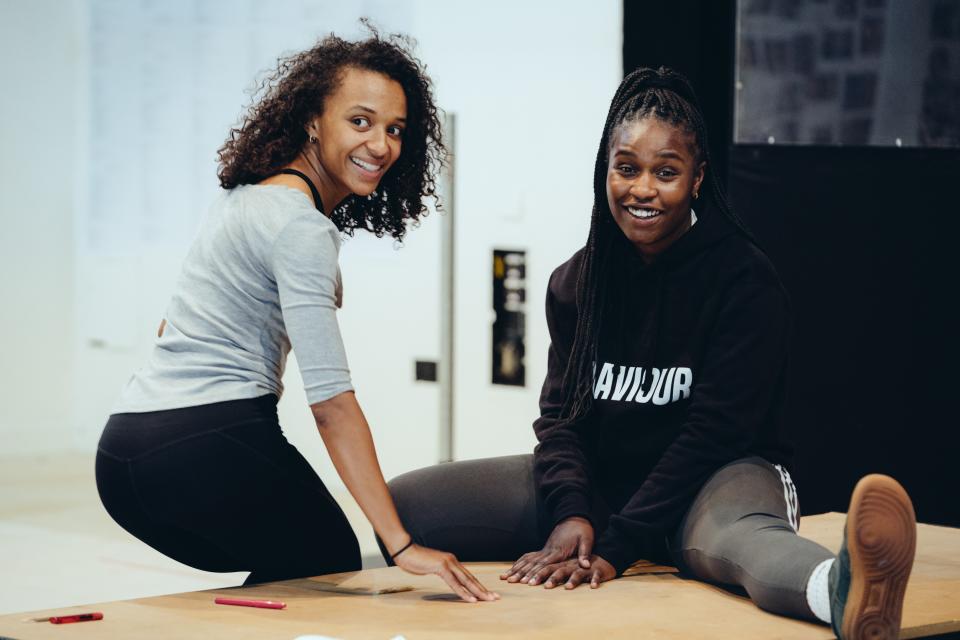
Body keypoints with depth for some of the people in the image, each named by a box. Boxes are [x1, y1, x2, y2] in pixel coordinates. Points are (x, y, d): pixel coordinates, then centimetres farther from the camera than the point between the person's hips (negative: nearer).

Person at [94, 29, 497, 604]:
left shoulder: (250, 195, 15)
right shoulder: (300, 227, -15)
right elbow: (332, 400, -23)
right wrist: (402, 546, -25)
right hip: (211, 443, -9)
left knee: (286, 563, 27)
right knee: (331, 569, 12)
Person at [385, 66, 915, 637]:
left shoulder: (745, 279, -9)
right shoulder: (576, 281, 8)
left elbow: (716, 426, -14)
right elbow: (560, 411, 4)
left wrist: (616, 546, -21)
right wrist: (569, 514, -17)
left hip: (721, 476, -7)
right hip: (600, 478, 7)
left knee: (734, 533, -50)